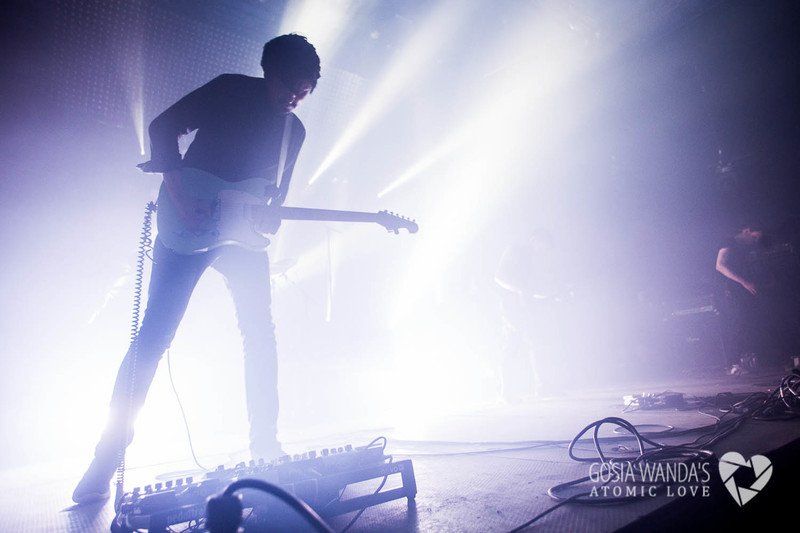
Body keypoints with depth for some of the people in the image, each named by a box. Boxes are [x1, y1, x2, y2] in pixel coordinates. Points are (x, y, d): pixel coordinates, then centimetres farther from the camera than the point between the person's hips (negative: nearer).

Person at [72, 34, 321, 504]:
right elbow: (163, 126, -6)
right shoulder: (229, 90, -2)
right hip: (187, 227, -4)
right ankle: (106, 461, 4)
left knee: (262, 337, -1)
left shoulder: (294, 130, 13)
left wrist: (270, 219, -6)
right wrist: (178, 192, -18)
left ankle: (265, 442, 13)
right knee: (153, 335, -8)